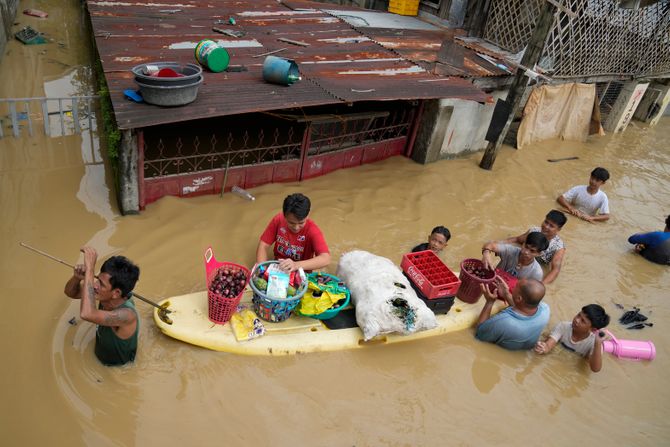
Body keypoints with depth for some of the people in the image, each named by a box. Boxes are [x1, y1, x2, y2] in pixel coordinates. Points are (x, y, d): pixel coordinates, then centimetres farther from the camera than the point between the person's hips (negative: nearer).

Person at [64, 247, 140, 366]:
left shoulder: (127, 314, -39)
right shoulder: (106, 294, -18)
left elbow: (86, 314, -55)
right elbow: (70, 292, -4)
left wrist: (90, 267, -51)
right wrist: (77, 277, -28)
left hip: (119, 369, -6)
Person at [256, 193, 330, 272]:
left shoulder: (312, 230, -21)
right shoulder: (278, 220, -11)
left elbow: (326, 259, -32)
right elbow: (263, 246, -6)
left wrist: (297, 265, -42)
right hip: (277, 267, 3)